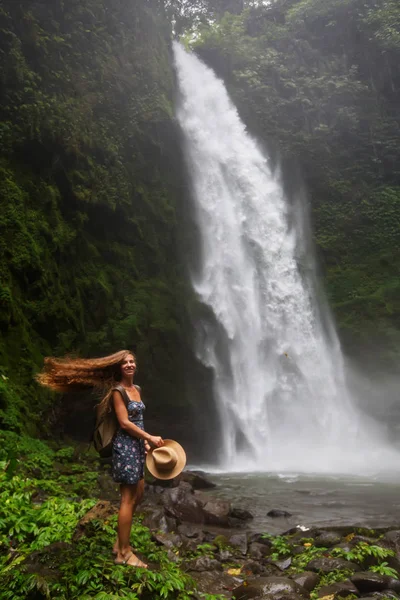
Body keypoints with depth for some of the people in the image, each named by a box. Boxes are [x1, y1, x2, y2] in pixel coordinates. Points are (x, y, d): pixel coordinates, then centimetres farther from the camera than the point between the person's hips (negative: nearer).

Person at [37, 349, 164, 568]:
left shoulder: (136, 389, 12)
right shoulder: (117, 390, -14)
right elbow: (124, 422, -19)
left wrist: (145, 443, 12)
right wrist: (150, 437, -15)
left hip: (137, 444, 9)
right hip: (125, 445, -9)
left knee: (137, 495, 15)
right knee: (128, 499, -4)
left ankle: (120, 543, 28)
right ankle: (124, 553, 7)